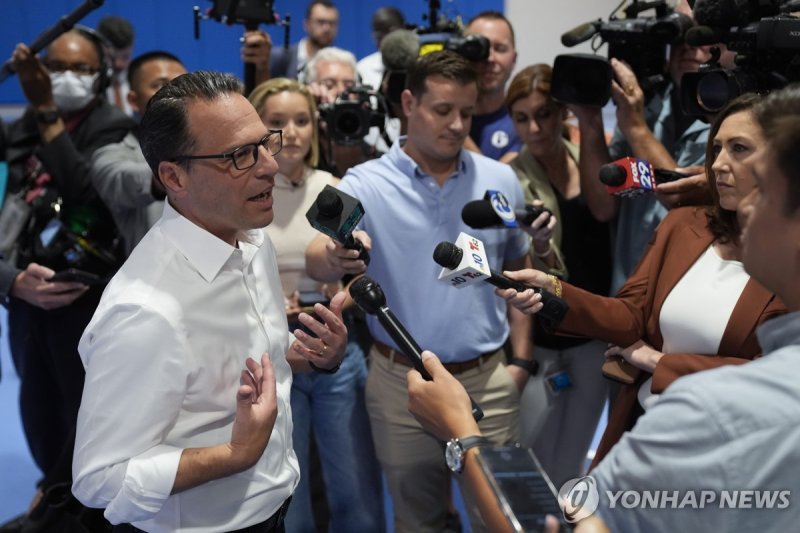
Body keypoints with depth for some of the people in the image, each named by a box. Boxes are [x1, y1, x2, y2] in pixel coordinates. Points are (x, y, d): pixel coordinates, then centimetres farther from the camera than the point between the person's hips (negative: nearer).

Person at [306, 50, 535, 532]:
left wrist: (521, 359, 5)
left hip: (488, 378, 2)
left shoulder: (501, 181, 0)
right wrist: (335, 257, -46)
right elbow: (318, 262, -23)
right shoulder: (365, 185, -9)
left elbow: (518, 275, 10)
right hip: (401, 381, -1)